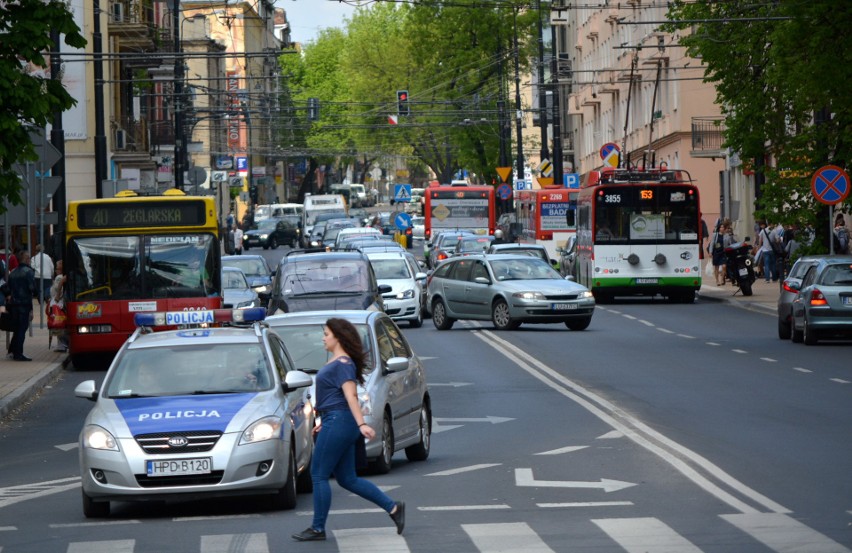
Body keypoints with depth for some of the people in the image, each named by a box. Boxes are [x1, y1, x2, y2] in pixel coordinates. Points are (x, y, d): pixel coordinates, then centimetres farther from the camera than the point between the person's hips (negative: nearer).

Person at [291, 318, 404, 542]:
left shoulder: (343, 364, -13)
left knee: (319, 475, -3)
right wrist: (326, 421, 31)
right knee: (347, 479, 10)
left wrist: (361, 424, -30)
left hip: (338, 423, -10)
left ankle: (317, 529, 3)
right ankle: (393, 508, 10)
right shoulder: (336, 362, 17)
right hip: (337, 422, 10)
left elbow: (351, 396, -23)